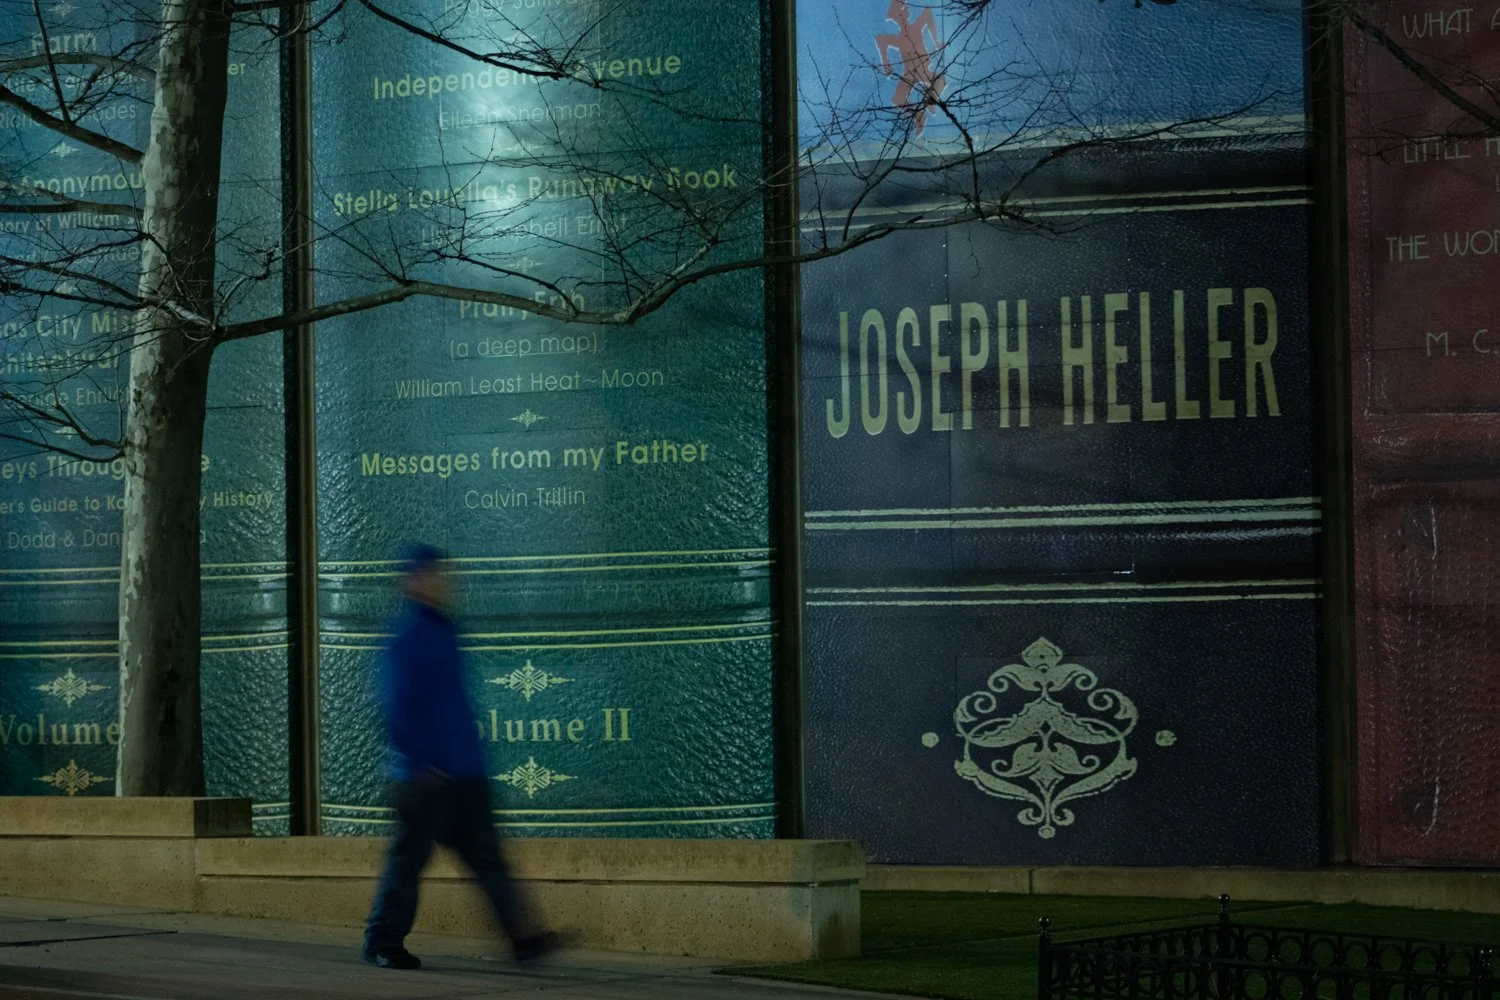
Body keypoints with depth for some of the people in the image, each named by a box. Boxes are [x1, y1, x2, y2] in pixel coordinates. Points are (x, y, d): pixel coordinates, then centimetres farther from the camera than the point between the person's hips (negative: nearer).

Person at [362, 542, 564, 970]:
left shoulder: (442, 630, 14)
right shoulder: (408, 637, -12)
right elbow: (398, 709, -16)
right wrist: (420, 765, -17)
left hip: (464, 775, 8)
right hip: (427, 776, -8)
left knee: (487, 857, 4)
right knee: (408, 858, 1)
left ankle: (522, 938, 0)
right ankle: (384, 943, 13)